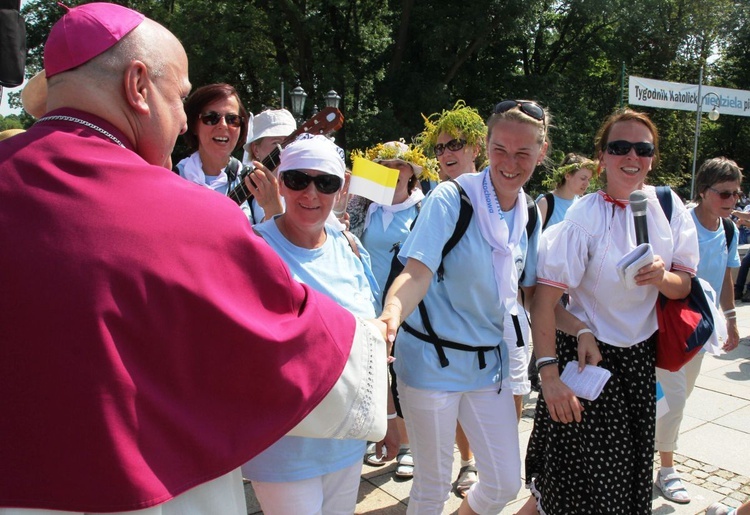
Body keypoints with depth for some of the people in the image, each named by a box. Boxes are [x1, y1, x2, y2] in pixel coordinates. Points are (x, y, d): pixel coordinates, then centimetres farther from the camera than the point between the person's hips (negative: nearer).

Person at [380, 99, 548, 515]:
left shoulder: (529, 214, 3)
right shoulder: (452, 197, -15)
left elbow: (531, 292, 11)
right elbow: (417, 272, -26)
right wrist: (391, 314, -46)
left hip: (489, 362, 6)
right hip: (432, 359, -5)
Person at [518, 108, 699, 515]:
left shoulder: (668, 207, -2)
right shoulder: (584, 216, -18)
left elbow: (683, 286, 5)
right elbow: (544, 299, -23)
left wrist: (663, 278, -18)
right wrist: (549, 374, -29)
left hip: (640, 359, 6)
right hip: (588, 357, -5)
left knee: (629, 475, 17)